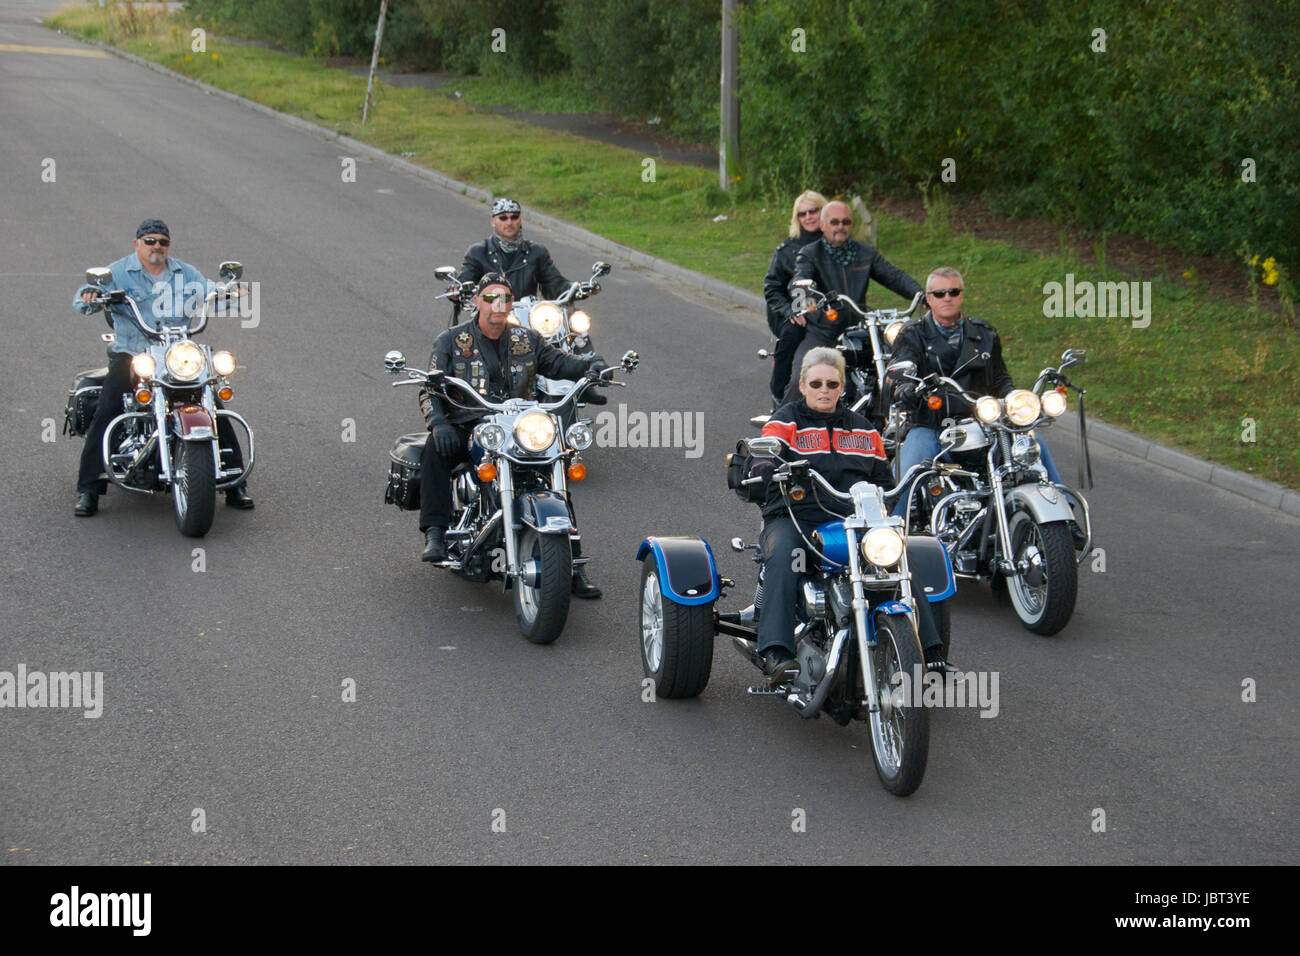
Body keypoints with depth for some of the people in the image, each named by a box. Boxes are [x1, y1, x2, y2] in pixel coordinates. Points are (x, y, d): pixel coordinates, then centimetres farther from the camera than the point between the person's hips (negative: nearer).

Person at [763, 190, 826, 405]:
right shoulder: (787, 249, 5)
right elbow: (771, 287, 4)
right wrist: (789, 311, -14)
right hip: (792, 315, -1)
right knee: (792, 331, -35)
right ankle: (778, 389, -19)